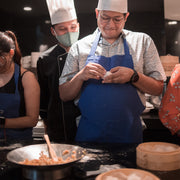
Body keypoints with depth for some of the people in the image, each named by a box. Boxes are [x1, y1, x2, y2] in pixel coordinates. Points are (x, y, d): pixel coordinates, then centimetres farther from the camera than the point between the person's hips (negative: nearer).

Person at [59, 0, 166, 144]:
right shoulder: (80, 47, 3)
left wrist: (133, 76, -16)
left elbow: (158, 88, 2)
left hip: (128, 132, 0)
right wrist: (80, 76, -16)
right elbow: (64, 95, 3)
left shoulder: (142, 41, 3)